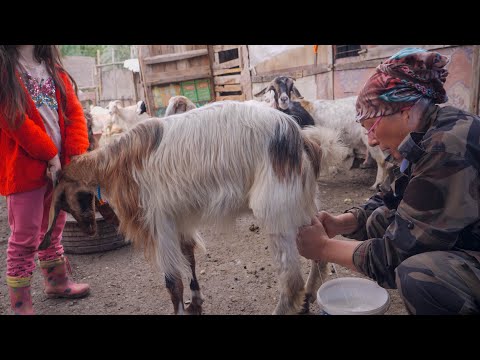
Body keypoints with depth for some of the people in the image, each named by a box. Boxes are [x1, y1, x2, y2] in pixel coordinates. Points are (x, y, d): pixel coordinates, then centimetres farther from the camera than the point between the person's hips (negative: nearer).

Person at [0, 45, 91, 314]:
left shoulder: (53, 66, 11)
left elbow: (73, 110, 3)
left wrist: (76, 153, -9)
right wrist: (50, 155, -14)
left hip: (60, 164, 6)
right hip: (25, 167, -6)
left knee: (54, 228, 19)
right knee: (26, 237, 1)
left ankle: (57, 282, 37)